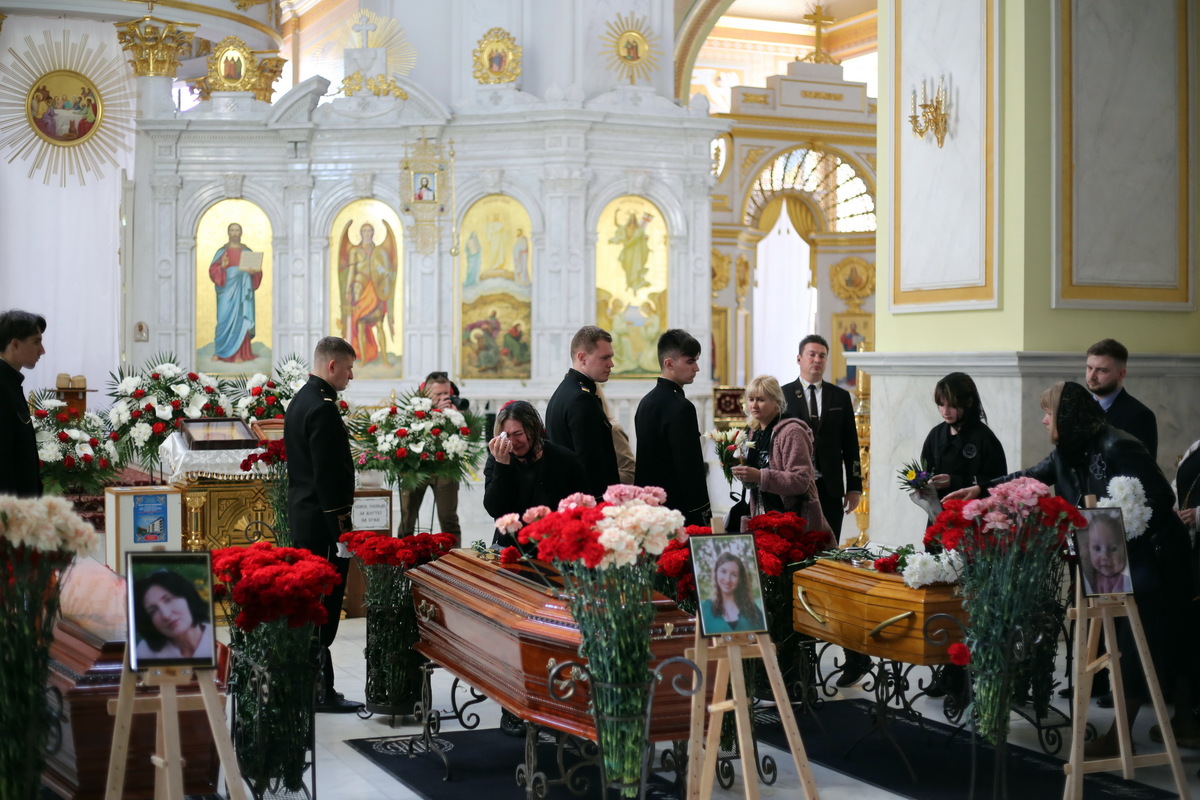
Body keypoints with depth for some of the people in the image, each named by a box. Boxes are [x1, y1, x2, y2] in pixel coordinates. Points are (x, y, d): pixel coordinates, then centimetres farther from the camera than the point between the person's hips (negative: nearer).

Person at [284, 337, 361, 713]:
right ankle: (320, 691, 0)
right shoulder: (322, 408, -18)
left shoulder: (300, 400, 13)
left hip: (301, 513, 10)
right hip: (323, 520, -10)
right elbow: (328, 475, -22)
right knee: (324, 606, -5)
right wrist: (341, 526, -19)